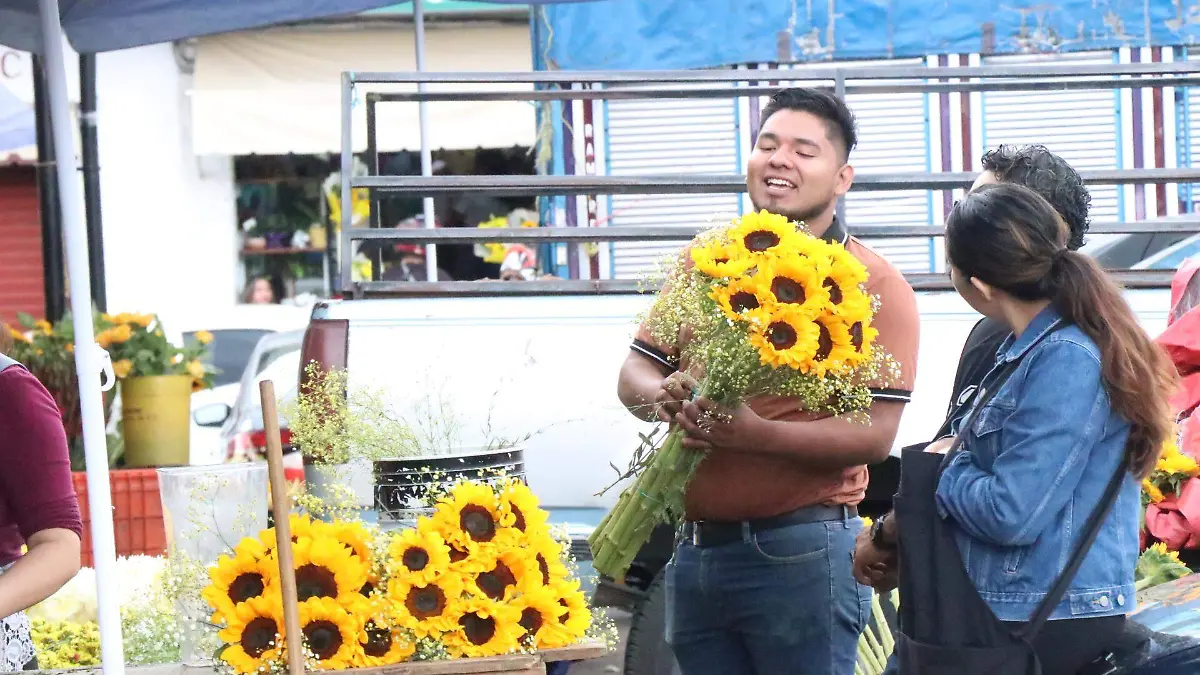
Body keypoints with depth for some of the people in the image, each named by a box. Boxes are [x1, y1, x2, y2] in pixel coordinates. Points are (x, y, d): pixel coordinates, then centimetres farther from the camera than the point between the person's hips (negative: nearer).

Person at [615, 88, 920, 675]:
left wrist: (757, 434, -25)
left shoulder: (875, 286, -5)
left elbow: (874, 434, -12)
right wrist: (666, 396, -9)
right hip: (696, 548, 5)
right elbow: (635, 375, 15)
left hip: (802, 553, -5)